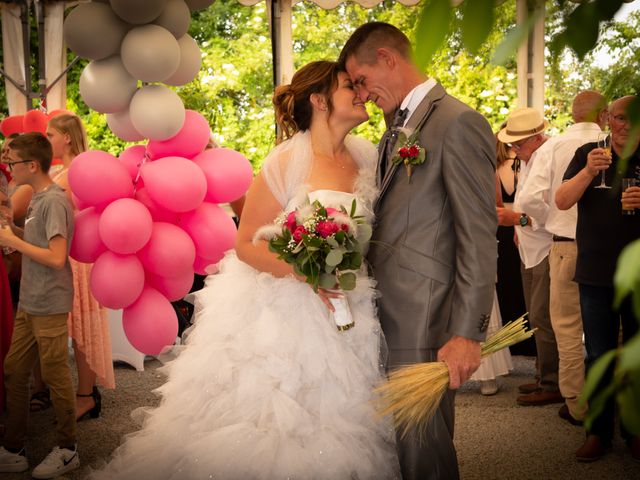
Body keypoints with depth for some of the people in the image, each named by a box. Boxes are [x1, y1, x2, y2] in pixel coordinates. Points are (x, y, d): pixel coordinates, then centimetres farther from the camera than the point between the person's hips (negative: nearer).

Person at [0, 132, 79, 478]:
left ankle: (67, 450, 17)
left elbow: (56, 258, -23)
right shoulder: (37, 198, 10)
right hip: (29, 304, 9)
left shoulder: (53, 200, -17)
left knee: (55, 376, 2)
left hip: (49, 307, -9)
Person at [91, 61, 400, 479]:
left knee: (327, 436, 9)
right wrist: (307, 272, -21)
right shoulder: (287, 162, -11)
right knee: (268, 427, 1)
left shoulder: (367, 157, 4)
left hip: (346, 319, 5)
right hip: (280, 314, -4)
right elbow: (247, 245, -9)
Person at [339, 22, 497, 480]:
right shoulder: (396, 130, 18)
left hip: (423, 322, -8)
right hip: (385, 318, 9)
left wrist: (467, 333, -18)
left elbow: (478, 237, -15)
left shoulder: (458, 122, -10)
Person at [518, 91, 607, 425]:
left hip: (566, 246, -1)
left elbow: (530, 199, -11)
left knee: (568, 326, 9)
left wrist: (554, 221, 7)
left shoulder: (552, 148, -3)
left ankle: (577, 404, 15)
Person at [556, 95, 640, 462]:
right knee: (599, 357, 7)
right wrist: (588, 172, -24)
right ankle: (599, 431, 17)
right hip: (596, 274, 0)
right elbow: (562, 201, -7)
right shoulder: (588, 154, 3)